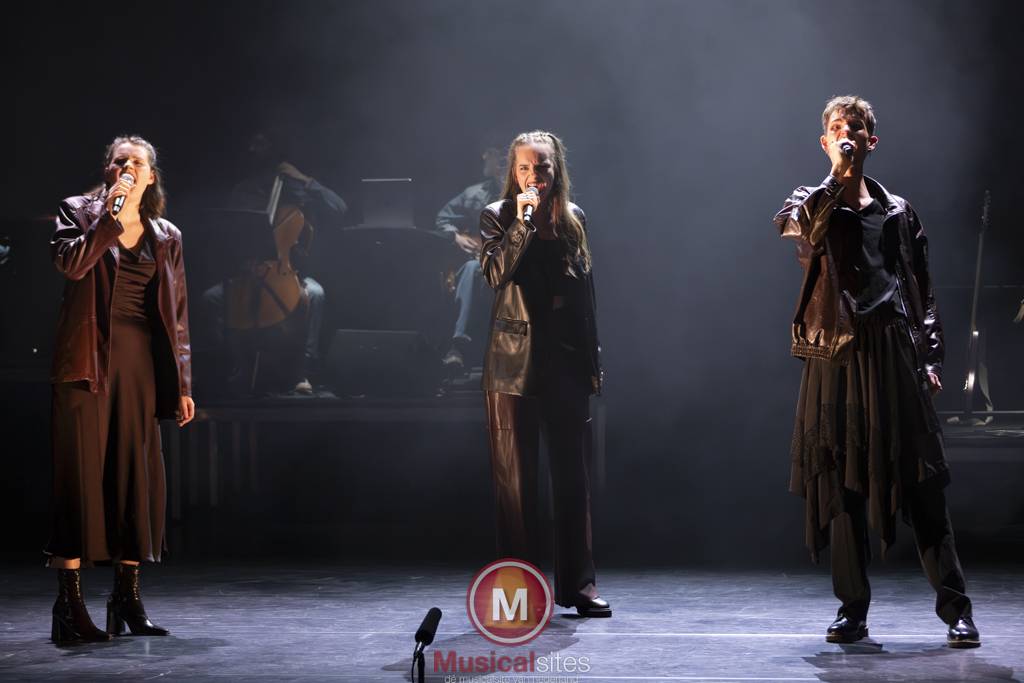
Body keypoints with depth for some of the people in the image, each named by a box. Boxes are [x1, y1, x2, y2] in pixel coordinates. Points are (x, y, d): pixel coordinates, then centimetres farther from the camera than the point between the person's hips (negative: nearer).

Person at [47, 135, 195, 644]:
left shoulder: (166, 237, 15)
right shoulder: (79, 212, 6)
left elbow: (177, 316, 14)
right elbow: (71, 264, -14)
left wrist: (182, 383, 10)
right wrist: (110, 218, -15)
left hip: (141, 361, 4)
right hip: (88, 357, -3)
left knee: (137, 474, 2)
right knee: (80, 473, -7)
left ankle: (128, 598, 11)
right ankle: (70, 605, -7)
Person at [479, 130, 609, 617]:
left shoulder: (573, 219, 11)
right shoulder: (497, 217, 2)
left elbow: (586, 292, 13)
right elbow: (496, 275, -14)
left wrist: (592, 361, 11)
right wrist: (523, 223, -21)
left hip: (566, 359, 3)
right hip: (513, 362, -3)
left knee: (572, 473, 3)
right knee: (514, 476, 1)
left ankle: (577, 583, 9)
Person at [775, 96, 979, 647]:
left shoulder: (897, 212, 15)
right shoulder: (811, 204, 11)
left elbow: (922, 291, 14)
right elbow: (801, 234, -15)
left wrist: (930, 359, 6)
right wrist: (837, 177, -13)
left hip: (894, 354, 1)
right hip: (837, 357, 0)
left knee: (921, 485, -3)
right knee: (842, 486, 0)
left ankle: (955, 609, -2)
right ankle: (853, 610, 9)